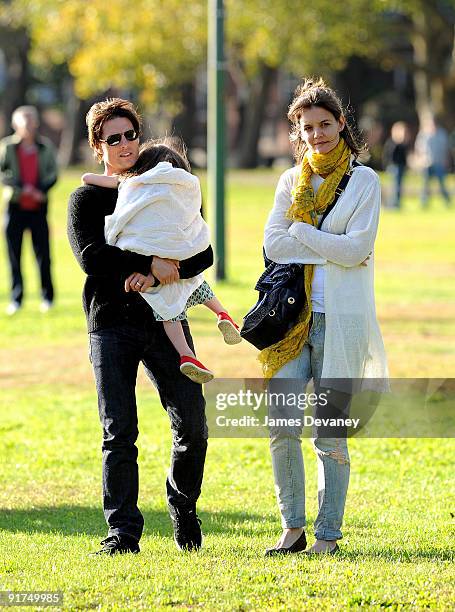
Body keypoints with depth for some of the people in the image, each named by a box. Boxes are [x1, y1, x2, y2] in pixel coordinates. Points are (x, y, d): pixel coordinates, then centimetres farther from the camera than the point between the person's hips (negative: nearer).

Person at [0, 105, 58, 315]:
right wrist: (22, 188, -17)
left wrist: (41, 190, -15)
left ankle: (47, 297, 8)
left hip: (38, 207, 0)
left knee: (43, 253, -1)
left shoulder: (46, 147, 6)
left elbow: (53, 173, 3)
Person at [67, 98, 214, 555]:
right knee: (119, 432, -6)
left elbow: (203, 255, 2)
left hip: (166, 322, 2)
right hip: (111, 325, -2)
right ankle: (123, 533, -3)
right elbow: (91, 256, -11)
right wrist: (150, 263, -21)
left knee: (192, 424, 0)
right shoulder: (87, 199, 6)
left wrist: (157, 276, -16)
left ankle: (183, 507, 24)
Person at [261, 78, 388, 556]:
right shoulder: (291, 182, 13)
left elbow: (357, 249, -10)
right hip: (293, 314, 3)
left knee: (330, 435, -2)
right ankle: (292, 527, 7)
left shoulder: (363, 181, 1)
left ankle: (328, 534, 7)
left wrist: (301, 231, -6)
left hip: (340, 319, -3)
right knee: (282, 426, -5)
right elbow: (273, 244, 1)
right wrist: (330, 247, -8)